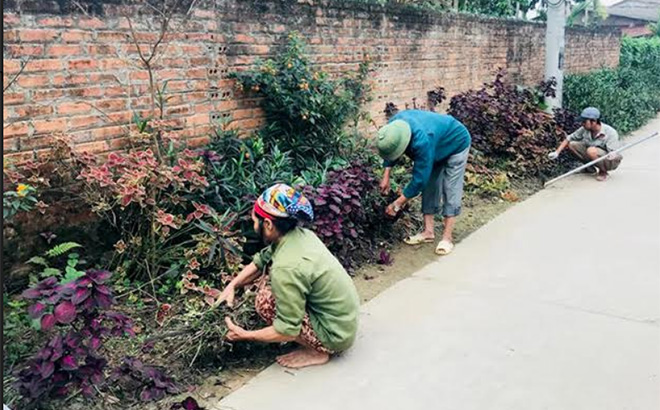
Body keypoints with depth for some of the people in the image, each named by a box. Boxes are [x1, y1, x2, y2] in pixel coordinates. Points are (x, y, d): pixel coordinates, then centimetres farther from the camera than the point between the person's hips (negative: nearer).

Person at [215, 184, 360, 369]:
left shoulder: (286, 268, -30)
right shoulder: (301, 234, -4)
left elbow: (288, 331, -24)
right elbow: (260, 262, 14)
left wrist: (244, 335, -11)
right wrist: (232, 286, 3)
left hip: (335, 336, -8)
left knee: (265, 301, -14)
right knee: (269, 271, 8)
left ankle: (316, 352, 0)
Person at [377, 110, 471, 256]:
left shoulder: (422, 142, -46)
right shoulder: (394, 126, -25)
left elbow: (419, 179, -37)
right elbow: (390, 153, -3)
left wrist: (397, 205, -30)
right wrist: (386, 177, -9)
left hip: (456, 144, -8)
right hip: (438, 147, 8)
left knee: (450, 190, -11)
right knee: (429, 186, 4)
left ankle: (447, 237, -9)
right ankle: (428, 231, 9)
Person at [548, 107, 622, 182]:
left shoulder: (611, 133, -25)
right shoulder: (585, 129, -10)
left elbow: (614, 153, -29)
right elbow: (569, 139, -2)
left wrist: (612, 155, -53)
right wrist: (557, 152, -12)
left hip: (611, 162, -6)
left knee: (591, 151, -34)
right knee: (572, 145, -9)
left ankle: (604, 172, -8)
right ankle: (590, 167, 6)